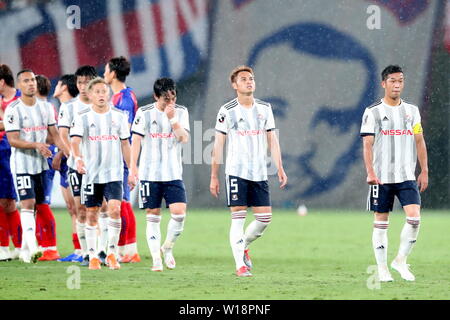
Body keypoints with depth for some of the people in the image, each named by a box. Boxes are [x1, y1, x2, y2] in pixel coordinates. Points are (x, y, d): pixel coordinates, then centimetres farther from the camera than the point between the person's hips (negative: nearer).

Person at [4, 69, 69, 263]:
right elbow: (13, 140, -15)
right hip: (22, 164, -6)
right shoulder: (13, 110, -10)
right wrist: (36, 145, -27)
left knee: (36, 206, 9)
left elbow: (54, 135, 12)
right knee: (28, 203, -16)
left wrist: (70, 154, 0)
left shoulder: (45, 108, 8)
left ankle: (25, 248, 18)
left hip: (40, 164, 6)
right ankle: (32, 247, -23)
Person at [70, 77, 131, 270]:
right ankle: (92, 256, 14)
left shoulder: (119, 117, 7)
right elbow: (75, 141, -13)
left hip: (114, 173, 0)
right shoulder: (83, 118, 0)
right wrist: (77, 157, -34)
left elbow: (125, 145, 12)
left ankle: (112, 253, -6)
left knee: (114, 209, -16)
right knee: (92, 215, 4)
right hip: (91, 173, 0)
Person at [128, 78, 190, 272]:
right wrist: (133, 169, -5)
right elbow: (136, 141, 0)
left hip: (173, 174, 1)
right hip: (149, 174, -1)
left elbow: (184, 138, -6)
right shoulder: (145, 113, -1)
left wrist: (172, 118, -16)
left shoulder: (181, 112, 4)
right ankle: (156, 258, 6)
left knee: (179, 212, -12)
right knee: (153, 216, 1)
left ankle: (168, 248, 11)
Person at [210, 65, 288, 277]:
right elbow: (218, 144, 0)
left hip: (259, 172, 4)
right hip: (236, 171, -4)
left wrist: (280, 169, 5)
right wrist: (214, 177, -2)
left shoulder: (264, 108, 9)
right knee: (238, 218, -7)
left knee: (265, 217, 0)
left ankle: (243, 247, 25)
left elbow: (272, 140, 13)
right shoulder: (227, 111, -2)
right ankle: (240, 265, -3)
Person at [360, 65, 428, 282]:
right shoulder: (373, 112, -1)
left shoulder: (412, 111, 11)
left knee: (414, 217, -14)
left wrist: (424, 171, 8)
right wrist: (370, 172, -18)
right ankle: (382, 268, 10)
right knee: (381, 223, 2)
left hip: (407, 176, 2)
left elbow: (419, 142, 14)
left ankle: (401, 260, 1)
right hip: (382, 177, -2)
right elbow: (367, 144, -7)